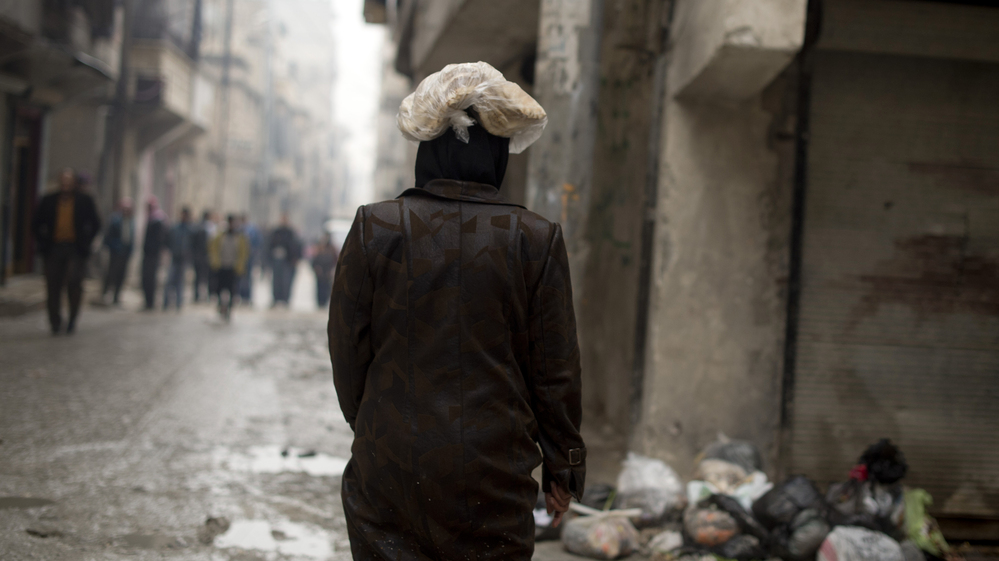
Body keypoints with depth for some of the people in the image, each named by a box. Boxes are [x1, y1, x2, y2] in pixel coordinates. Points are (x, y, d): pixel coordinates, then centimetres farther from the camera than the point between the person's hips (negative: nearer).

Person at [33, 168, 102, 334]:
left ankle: (72, 320, 4)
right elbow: (37, 223, 16)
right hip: (54, 248, 2)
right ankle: (55, 323, 10)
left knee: (74, 283, -12)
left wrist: (85, 242, 0)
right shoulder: (49, 200, 10)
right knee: (53, 286, 1)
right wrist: (43, 241, 5)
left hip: (75, 250, -2)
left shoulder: (85, 200, 5)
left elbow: (95, 224, 8)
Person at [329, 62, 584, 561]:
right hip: (493, 476, 0)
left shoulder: (374, 227, -6)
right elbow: (555, 369, -2)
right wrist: (562, 468, 10)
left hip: (389, 467, 1)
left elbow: (348, 349, 2)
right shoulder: (537, 240, -7)